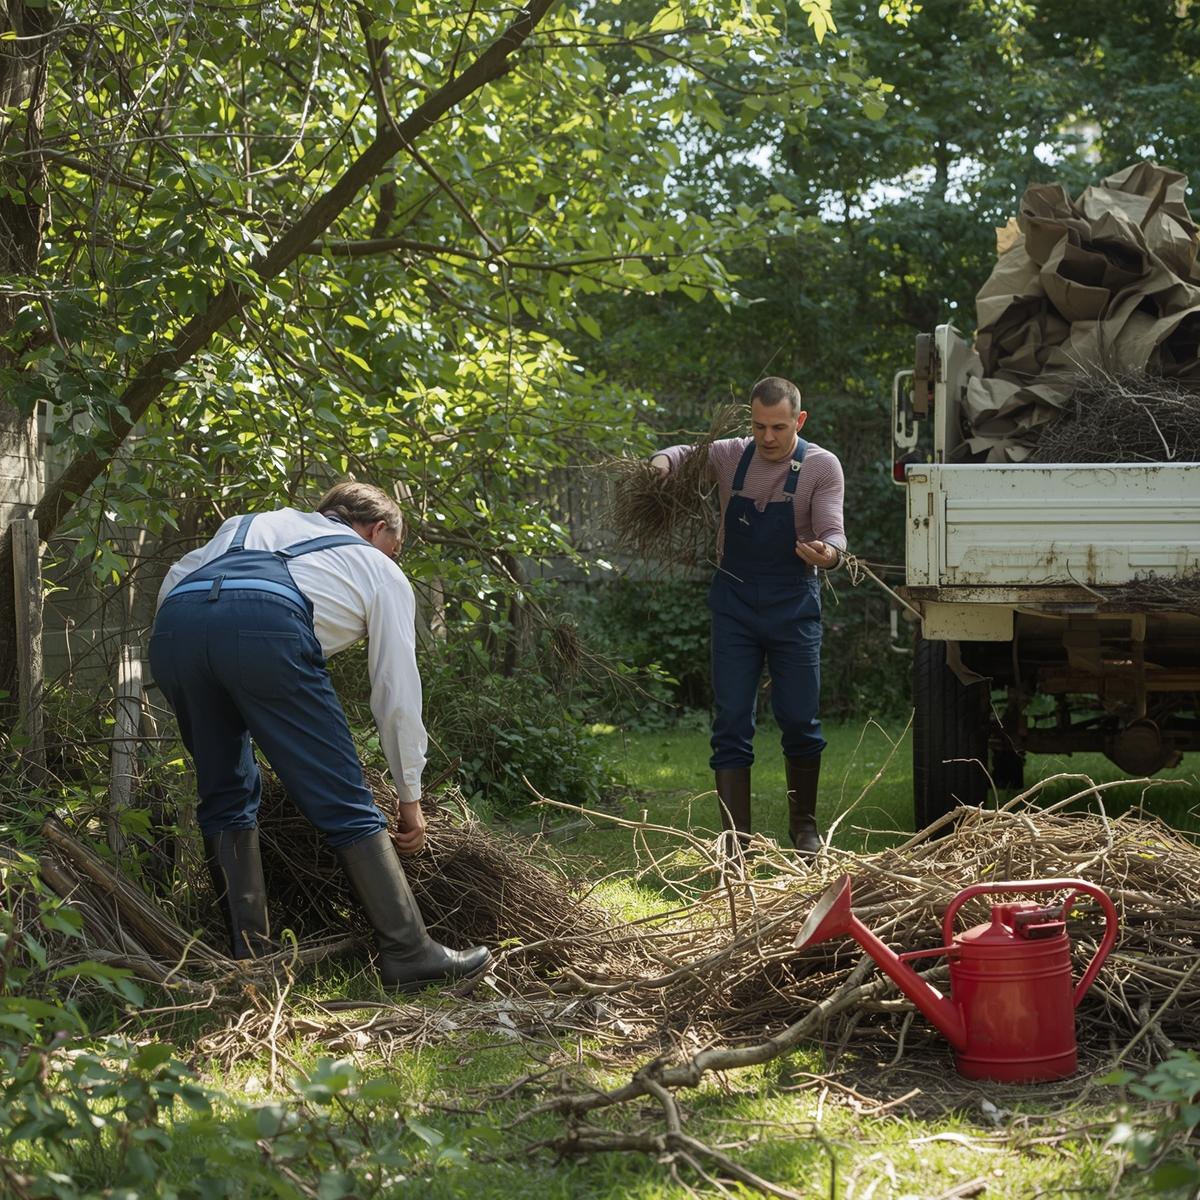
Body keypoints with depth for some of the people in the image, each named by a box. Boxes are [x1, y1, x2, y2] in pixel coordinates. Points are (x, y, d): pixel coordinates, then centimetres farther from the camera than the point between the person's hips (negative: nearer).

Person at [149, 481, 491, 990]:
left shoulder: (250, 523, 42)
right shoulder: (380, 569, 31)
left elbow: (173, 582, 28)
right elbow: (398, 693, 30)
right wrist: (409, 797, 39)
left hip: (171, 624, 4)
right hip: (265, 627, -4)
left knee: (225, 797, 20)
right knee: (345, 804, 5)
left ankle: (250, 958, 18)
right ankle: (408, 953, 6)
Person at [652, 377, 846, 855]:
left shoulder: (821, 466, -8)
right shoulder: (730, 456, 0)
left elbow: (833, 532, -15)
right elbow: (684, 453, 17)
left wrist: (828, 553, -40)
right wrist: (662, 463, -8)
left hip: (793, 605, -2)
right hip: (734, 604, 2)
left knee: (799, 721, 3)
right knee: (731, 722, -2)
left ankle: (804, 824, 24)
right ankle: (735, 838, 0)